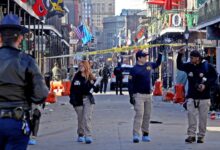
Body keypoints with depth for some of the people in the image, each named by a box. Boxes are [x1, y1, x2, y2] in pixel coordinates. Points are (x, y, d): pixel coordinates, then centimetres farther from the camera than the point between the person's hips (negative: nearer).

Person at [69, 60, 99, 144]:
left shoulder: (91, 78, 1)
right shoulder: (77, 77, 4)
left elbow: (96, 90, 3)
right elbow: (72, 89, 5)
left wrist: (93, 85, -17)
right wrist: (72, 99, -4)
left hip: (88, 100, -2)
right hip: (78, 100, 2)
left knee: (87, 118, -12)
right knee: (80, 119, 8)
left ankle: (88, 136, -16)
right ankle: (80, 135, 23)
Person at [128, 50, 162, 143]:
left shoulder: (149, 65, 11)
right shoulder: (134, 69, -7)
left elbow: (157, 64, 34)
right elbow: (130, 84, -9)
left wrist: (160, 54, 22)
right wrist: (131, 96, -14)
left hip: (148, 94, 6)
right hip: (139, 94, -6)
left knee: (147, 115, 9)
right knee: (139, 114, -16)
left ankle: (145, 135, 16)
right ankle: (136, 135, -20)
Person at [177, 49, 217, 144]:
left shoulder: (207, 66, -5)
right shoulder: (188, 66, 4)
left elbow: (214, 77, -1)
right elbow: (179, 66, 15)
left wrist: (205, 85, -14)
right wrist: (180, 55, 1)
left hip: (204, 97, -2)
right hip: (191, 97, 2)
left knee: (203, 117, 2)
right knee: (191, 115, -8)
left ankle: (201, 136, 12)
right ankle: (191, 135, -4)